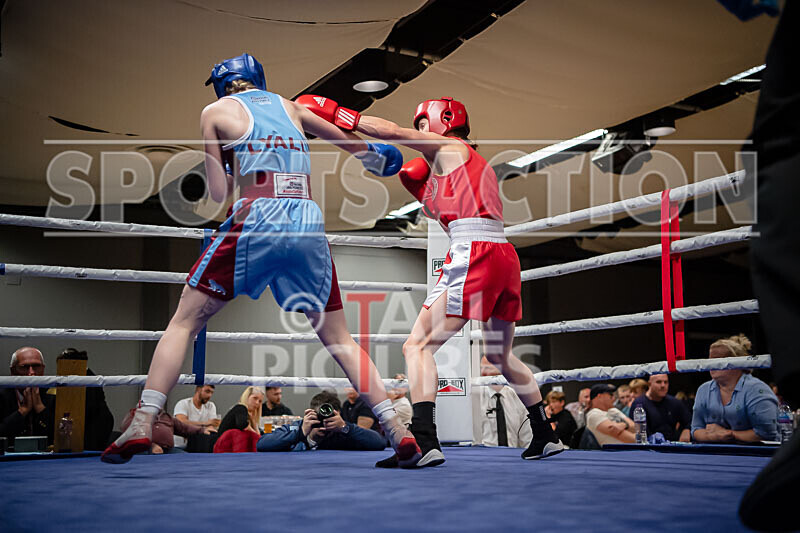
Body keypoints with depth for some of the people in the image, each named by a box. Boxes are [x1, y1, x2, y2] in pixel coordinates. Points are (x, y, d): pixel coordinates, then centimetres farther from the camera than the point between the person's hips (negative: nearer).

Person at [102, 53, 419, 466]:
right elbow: (346, 139, 38)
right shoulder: (287, 105, 23)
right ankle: (397, 429, 7)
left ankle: (142, 423, -1)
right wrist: (373, 156, 58)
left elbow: (218, 194, 6)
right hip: (309, 223, 4)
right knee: (338, 337, 13)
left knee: (184, 321, 9)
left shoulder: (215, 112, 13)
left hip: (256, 220, -3)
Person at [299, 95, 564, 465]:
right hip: (505, 255, 9)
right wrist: (426, 195, 23)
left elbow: (394, 132, -3)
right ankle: (546, 438, 28)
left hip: (474, 255, -9)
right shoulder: (473, 162, 30)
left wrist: (334, 113, 0)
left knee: (418, 346, -10)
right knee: (500, 356, 22)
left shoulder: (449, 147, 7)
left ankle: (424, 442, -22)